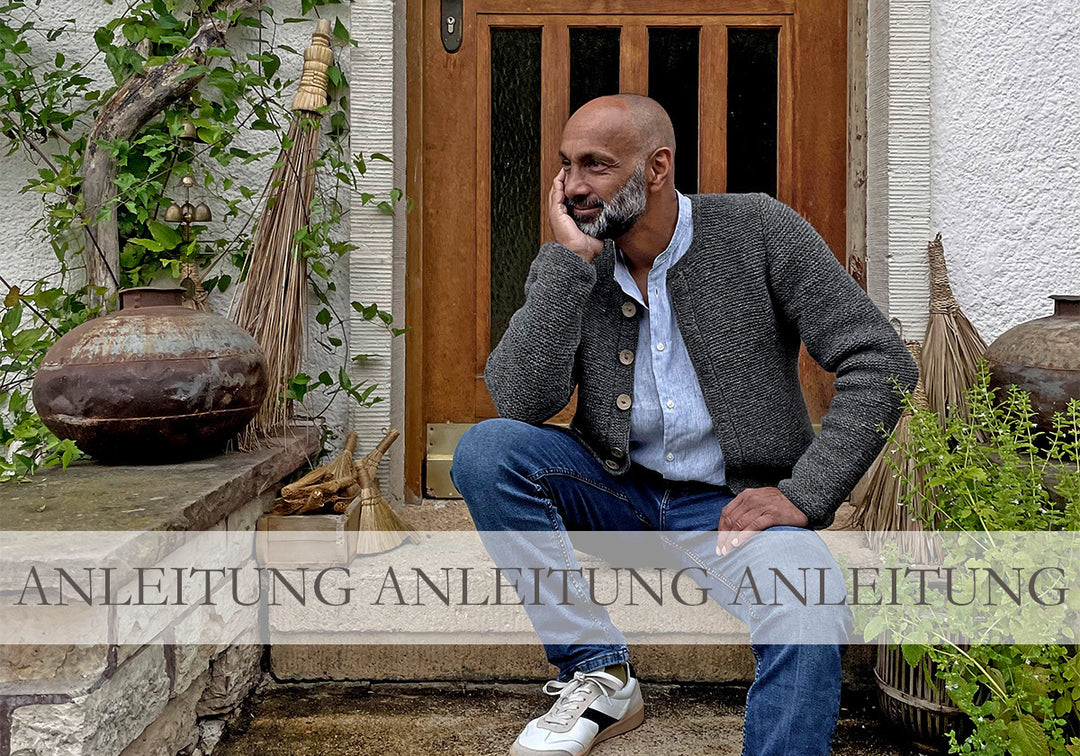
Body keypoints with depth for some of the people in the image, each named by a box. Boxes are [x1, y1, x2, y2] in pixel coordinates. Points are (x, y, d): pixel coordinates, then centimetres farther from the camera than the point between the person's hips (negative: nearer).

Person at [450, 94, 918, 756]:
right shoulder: (566, 269, 0)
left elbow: (881, 365, -10)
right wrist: (570, 259, -18)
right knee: (485, 450, -22)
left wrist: (805, 494, -18)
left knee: (810, 634, -35)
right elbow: (519, 403, -16)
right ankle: (599, 671, -12)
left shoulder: (759, 230, -7)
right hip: (618, 495, 4)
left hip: (734, 503, -3)